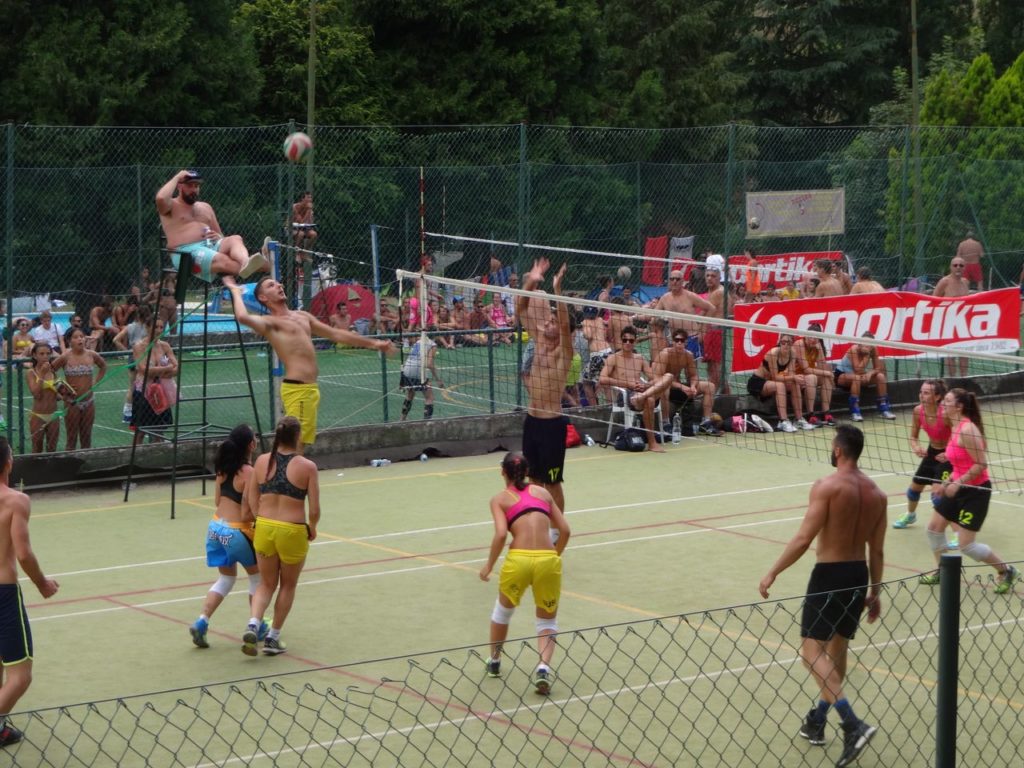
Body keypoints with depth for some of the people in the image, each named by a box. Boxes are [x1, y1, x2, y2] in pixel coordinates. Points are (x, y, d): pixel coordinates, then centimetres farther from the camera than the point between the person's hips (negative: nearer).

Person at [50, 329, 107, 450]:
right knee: (72, 440, 2)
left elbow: (103, 366, 18)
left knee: (86, 438, 11)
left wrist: (96, 382, 9)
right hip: (72, 403, -4)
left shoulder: (91, 355, -1)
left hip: (89, 401, 4)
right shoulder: (66, 357, -12)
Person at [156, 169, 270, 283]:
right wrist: (177, 177, -3)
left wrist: (218, 237, 1)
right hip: (185, 252, -5)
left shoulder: (205, 207, 28)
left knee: (235, 239, -28)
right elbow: (160, 198, -17)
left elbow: (221, 236, 28)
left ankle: (246, 264, -61)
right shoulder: (171, 206, 10)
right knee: (222, 260, -36)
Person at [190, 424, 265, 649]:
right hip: (236, 531, -7)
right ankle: (257, 627, 24)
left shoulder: (223, 468, 3)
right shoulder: (249, 473, -18)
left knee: (225, 578, 20)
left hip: (215, 527, 7)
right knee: (257, 576, 17)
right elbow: (248, 513, -18)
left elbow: (217, 501, 10)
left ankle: (201, 622, 4)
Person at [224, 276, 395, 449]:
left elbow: (336, 334, 26)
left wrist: (372, 343, 26)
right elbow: (243, 317, -25)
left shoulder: (302, 316, 21)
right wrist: (236, 291, -8)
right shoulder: (269, 322, -4)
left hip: (311, 388, 8)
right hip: (296, 389, -8)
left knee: (300, 443, 11)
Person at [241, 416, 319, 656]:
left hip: (264, 528, 3)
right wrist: (312, 529, 10)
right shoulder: (307, 467, -10)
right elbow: (314, 510, -9)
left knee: (267, 584, 19)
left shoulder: (262, 461, -1)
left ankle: (253, 625, -4)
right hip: (293, 531, -3)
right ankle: (273, 638, 20)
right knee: (288, 585, 18)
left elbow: (250, 501, 3)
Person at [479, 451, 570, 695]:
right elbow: (564, 530, 14)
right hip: (548, 559, 1)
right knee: (548, 621, 18)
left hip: (518, 559, -1)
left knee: (503, 610, 29)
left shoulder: (500, 499, 9)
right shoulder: (542, 492, 18)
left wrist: (489, 566, 3)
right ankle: (544, 667, -8)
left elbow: (501, 534, -7)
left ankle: (494, 662, 42)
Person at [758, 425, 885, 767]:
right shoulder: (876, 493, 5)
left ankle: (853, 725, -22)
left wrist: (772, 573, -12)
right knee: (837, 648, 20)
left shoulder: (827, 486, -15)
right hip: (859, 575, 7)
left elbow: (803, 539, -19)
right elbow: (877, 550, 9)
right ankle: (817, 721, 32)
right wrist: (874, 591, 17)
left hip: (829, 574, -7)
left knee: (813, 651, -7)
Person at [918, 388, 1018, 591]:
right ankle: (942, 572, 29)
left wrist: (957, 483, -22)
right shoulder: (956, 428, 7)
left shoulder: (967, 429, -23)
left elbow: (981, 464, -25)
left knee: (966, 545, -7)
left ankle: (1006, 571, 12)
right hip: (960, 488, 10)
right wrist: (950, 480, 9)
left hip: (976, 491, -10)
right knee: (934, 526, 12)